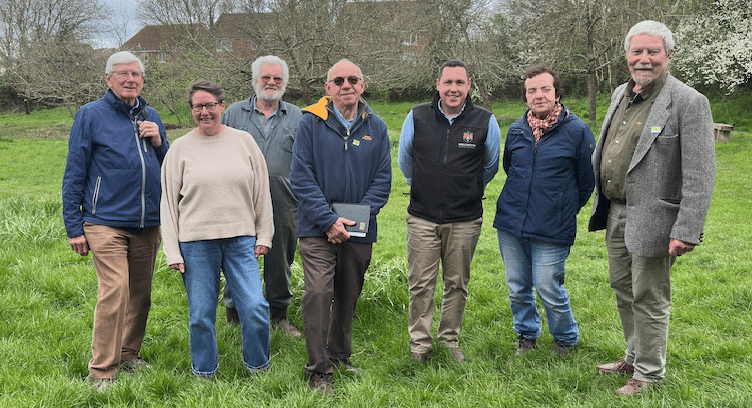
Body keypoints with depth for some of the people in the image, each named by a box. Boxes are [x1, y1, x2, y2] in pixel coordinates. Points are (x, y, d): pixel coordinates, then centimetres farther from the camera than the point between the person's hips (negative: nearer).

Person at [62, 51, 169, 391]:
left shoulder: (151, 117, 13)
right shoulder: (91, 115, -1)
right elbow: (74, 174, -2)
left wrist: (159, 142, -2)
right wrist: (74, 226, -6)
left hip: (147, 223, 5)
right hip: (107, 222, -5)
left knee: (140, 293, 11)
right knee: (114, 290, -14)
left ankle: (129, 354, 27)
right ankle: (102, 370, -4)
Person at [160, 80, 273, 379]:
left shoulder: (244, 141, 6)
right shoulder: (180, 148, 3)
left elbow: (261, 190, 11)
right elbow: (169, 201, 5)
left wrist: (263, 235, 7)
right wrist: (173, 251, 0)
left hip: (241, 239, 1)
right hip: (196, 242, -1)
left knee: (255, 307, -2)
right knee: (201, 313, 6)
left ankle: (257, 366, 21)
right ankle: (204, 371, 27)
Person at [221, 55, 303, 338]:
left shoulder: (297, 118, 10)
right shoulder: (234, 113, 9)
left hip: (283, 202, 1)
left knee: (280, 259, 9)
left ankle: (279, 313, 23)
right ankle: (235, 312, 21)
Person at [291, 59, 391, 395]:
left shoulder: (376, 127, 4)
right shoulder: (311, 123, -4)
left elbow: (382, 179, 3)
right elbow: (301, 177, -8)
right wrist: (328, 220, -15)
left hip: (359, 230, 3)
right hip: (317, 229, -3)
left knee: (348, 297, 15)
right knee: (319, 294, -10)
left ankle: (340, 356, 33)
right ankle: (318, 370, 2)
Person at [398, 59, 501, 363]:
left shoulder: (485, 122, -2)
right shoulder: (417, 117, -1)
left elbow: (490, 166, 15)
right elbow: (405, 160, 17)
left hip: (465, 220, 0)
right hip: (422, 217, 0)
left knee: (457, 283, 11)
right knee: (420, 284, 3)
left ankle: (450, 339, 27)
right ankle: (420, 342, 18)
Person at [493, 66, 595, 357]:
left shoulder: (577, 131, -6)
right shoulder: (517, 130, 7)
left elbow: (587, 181, 2)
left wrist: (564, 210, 8)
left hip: (551, 231, -4)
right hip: (510, 224, 5)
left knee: (549, 290, -1)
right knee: (517, 287, 13)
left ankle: (566, 339, 26)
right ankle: (526, 334, 35)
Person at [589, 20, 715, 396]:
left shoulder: (689, 102, -14)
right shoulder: (620, 95, 10)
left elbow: (700, 176, -18)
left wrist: (686, 232, -23)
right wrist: (595, 198, 18)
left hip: (650, 219, -8)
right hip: (615, 212, 8)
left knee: (648, 300, 3)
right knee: (622, 289, 19)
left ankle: (649, 373, 20)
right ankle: (633, 357, 37)